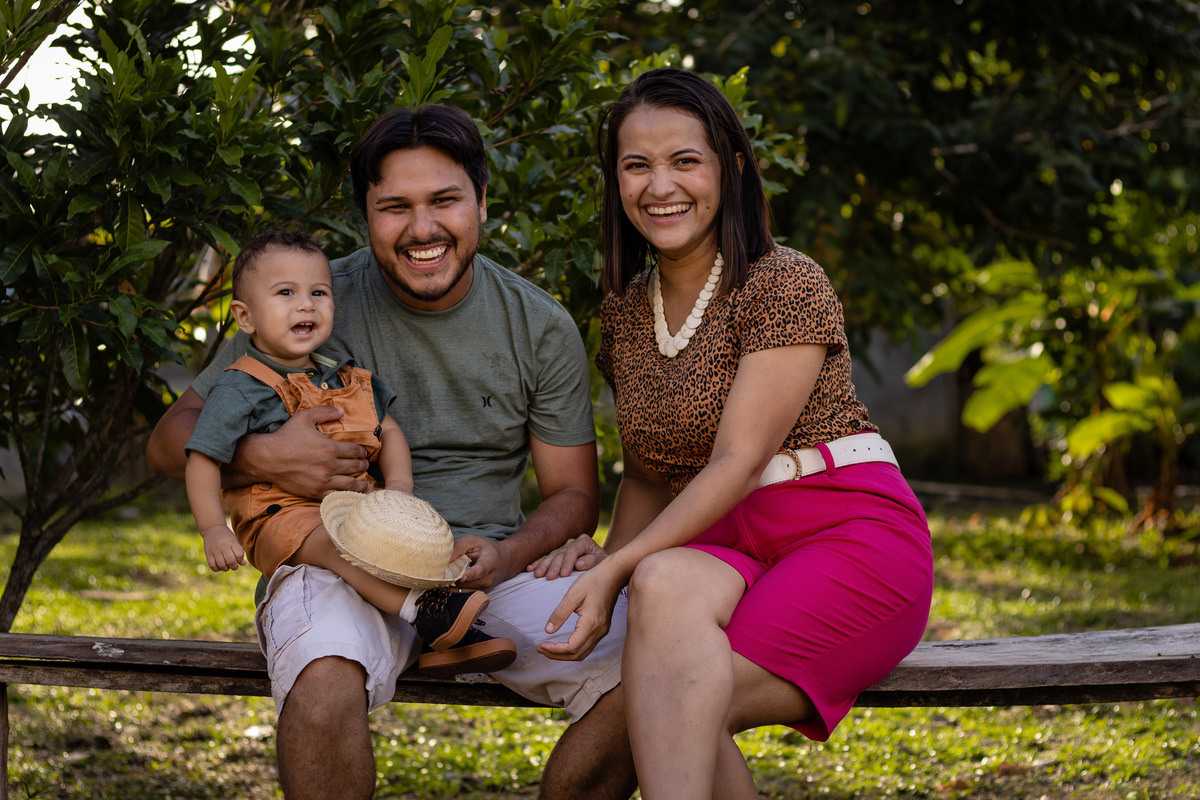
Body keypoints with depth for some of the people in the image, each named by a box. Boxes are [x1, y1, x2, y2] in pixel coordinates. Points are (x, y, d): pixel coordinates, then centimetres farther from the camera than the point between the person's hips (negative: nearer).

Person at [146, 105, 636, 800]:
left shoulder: (543, 327, 5)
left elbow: (573, 495, 9)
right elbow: (171, 442, 1)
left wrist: (506, 558, -13)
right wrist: (261, 456, -22)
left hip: (493, 567, 3)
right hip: (343, 565, -3)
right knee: (325, 679, -38)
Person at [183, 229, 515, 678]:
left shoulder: (348, 379, 15)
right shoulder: (241, 389, -4)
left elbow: (389, 433, 20)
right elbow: (202, 460, -6)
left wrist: (399, 486, 1)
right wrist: (214, 531, -16)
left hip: (353, 507, 7)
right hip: (282, 516, -7)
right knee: (333, 544, -37)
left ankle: (450, 643, -15)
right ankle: (428, 613, -49)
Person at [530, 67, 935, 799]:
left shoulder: (789, 285, -7)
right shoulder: (625, 312, 15)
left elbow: (739, 462, -15)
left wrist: (618, 571, -23)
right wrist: (614, 555, -2)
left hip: (849, 531, -5)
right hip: (718, 549, 5)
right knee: (668, 587, -35)